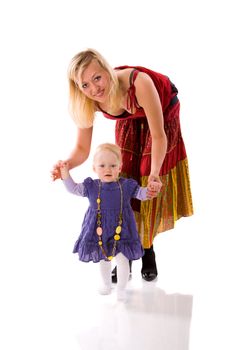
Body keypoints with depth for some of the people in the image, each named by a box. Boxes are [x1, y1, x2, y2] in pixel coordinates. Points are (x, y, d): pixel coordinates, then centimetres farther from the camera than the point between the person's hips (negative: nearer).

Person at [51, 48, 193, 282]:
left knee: (153, 189, -1)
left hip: (163, 115, -3)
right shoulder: (88, 102, -28)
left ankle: (147, 249, 20)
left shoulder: (139, 83, -43)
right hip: (131, 123, 3)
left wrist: (154, 173, -48)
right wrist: (66, 166, -41)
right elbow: (82, 149, -20)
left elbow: (158, 136, -36)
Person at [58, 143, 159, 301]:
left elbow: (140, 193, -2)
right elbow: (74, 189, 2)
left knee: (122, 259, 0)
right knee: (103, 259, 19)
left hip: (121, 231, -2)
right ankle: (106, 284, 42)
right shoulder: (91, 186, -5)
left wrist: (149, 191, -24)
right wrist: (65, 174, -10)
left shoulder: (126, 185, -8)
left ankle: (121, 288, 22)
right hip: (99, 232, 2)